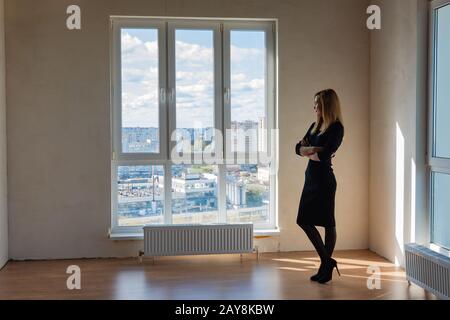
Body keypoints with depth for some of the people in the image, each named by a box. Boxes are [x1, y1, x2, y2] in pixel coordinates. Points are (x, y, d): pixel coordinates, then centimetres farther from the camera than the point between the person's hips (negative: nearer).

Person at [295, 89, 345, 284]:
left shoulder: (336, 128, -12)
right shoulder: (315, 126, 13)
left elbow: (324, 156, -23)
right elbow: (299, 148, 6)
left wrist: (307, 151, -5)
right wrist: (312, 150, -14)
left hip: (324, 180, -9)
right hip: (311, 178, 9)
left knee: (328, 223, -1)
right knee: (304, 220, 10)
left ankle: (326, 267, 12)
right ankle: (327, 261, 21)